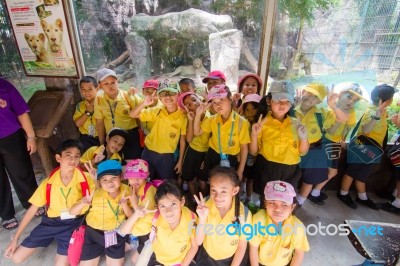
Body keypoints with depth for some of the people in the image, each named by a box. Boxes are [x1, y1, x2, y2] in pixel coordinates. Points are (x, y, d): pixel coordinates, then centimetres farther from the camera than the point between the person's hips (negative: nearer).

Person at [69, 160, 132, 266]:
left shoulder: (126, 191, -14)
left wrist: (125, 205, -29)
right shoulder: (95, 194, -17)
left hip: (117, 234, 1)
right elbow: (72, 212, -10)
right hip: (94, 233, 0)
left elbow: (132, 217, -9)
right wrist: (82, 203, -31)